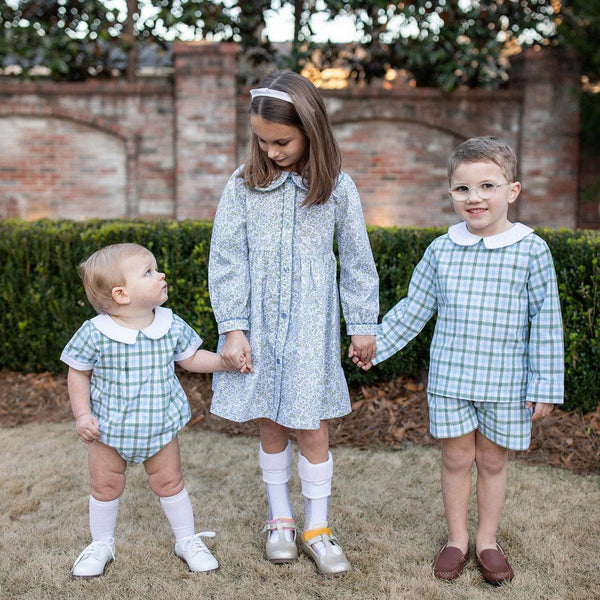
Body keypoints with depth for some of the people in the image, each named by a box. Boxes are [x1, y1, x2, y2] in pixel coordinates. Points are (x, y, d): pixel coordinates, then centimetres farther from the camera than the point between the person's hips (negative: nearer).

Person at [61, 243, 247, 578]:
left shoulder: (172, 326, -8)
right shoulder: (96, 333, -18)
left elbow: (191, 359, 7)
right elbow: (78, 373, -5)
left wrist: (226, 362, -5)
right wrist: (82, 415, -11)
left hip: (161, 427, 2)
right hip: (108, 431, -1)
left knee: (169, 483, 13)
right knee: (106, 487, 13)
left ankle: (187, 540, 31)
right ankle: (102, 545, 36)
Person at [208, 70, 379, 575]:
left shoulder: (336, 187, -4)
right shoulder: (244, 184, -2)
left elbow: (357, 260, 3)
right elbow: (227, 260, -2)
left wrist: (363, 325, 5)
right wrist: (233, 328, -7)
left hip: (312, 327, -1)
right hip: (259, 325, 1)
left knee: (312, 429, 3)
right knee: (270, 425, 11)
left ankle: (317, 528, 22)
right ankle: (280, 518, 30)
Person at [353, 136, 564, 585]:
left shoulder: (531, 250, -8)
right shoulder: (441, 250, -1)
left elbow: (546, 323, -5)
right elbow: (413, 310, 9)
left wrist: (545, 387, -6)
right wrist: (375, 346, 7)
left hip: (506, 382, -1)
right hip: (450, 377, 2)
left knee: (493, 460, 12)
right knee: (456, 457, 11)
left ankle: (488, 539, 31)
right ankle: (457, 537, 30)